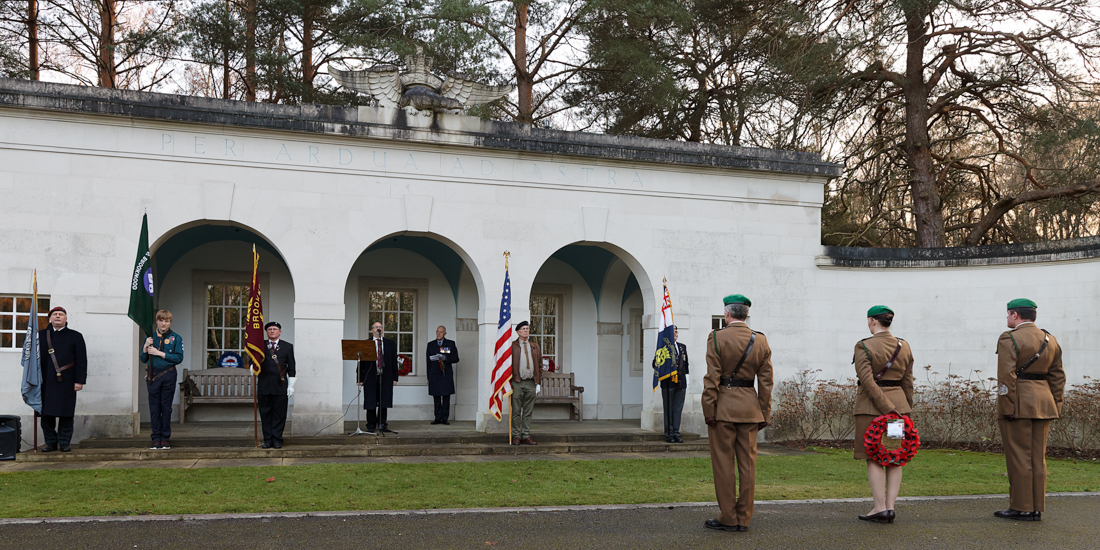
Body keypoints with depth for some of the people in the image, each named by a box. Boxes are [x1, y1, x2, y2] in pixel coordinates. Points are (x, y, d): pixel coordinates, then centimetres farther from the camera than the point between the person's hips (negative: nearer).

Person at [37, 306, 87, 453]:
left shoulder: (75, 336, 8)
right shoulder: (41, 335, 13)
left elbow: (81, 361, 3)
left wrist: (79, 380, -5)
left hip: (66, 383, -2)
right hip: (46, 383, 2)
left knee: (66, 414, -1)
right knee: (46, 414, 2)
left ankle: (64, 443, 6)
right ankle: (51, 442, 12)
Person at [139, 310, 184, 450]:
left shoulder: (176, 338, 2)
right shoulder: (150, 337, 10)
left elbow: (179, 358, -8)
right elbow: (142, 359, 11)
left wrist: (159, 353, -12)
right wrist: (146, 347, -8)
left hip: (168, 376, -2)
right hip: (153, 375, 2)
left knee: (166, 407, 2)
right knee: (154, 407, 3)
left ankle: (165, 438, 8)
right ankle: (155, 438, 9)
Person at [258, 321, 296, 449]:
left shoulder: (288, 347, 9)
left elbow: (291, 368, 7)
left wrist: (291, 385, 0)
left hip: (280, 386, -1)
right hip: (263, 386, 1)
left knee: (279, 414, 0)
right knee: (265, 414, 3)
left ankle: (277, 440, 7)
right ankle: (267, 440, 10)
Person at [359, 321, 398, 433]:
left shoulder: (391, 343, 11)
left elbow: (394, 361, 10)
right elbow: (361, 362, 1)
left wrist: (395, 378, 4)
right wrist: (361, 379, -5)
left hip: (386, 377, 2)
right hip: (371, 377, -2)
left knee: (384, 402, 4)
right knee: (371, 403, 1)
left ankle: (382, 425, 12)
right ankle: (371, 426, 9)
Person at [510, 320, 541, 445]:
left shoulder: (535, 347, 15)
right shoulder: (512, 346, 4)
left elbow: (539, 365, 16)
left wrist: (538, 382, 8)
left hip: (531, 383, 3)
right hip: (517, 383, -3)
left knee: (528, 412, 5)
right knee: (516, 412, -1)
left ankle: (526, 436, 9)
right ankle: (516, 436, 5)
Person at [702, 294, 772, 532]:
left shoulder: (716, 338, -7)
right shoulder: (761, 341, 4)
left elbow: (712, 378, -11)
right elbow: (766, 382, 5)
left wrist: (709, 410, -7)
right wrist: (764, 413, 10)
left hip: (723, 406, -4)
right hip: (749, 407, 4)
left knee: (723, 463, 2)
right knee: (747, 463, 7)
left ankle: (728, 518, 6)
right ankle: (744, 519, 11)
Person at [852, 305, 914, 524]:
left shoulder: (864, 346, -10)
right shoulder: (904, 347, 7)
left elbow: (868, 380, -18)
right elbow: (908, 383, 10)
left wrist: (886, 408, -16)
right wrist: (905, 409, 16)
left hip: (871, 405, -5)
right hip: (899, 402, 5)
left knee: (874, 458, 0)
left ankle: (880, 508, -1)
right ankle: (890, 507, 7)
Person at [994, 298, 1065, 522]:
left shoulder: (1009, 339, -10)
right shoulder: (1050, 340, 12)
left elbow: (1006, 377, -17)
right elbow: (1058, 376, 13)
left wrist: (1007, 408, -15)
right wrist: (1054, 407, 15)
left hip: (1018, 405, -7)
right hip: (1043, 404, 7)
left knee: (1019, 458, -1)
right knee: (1038, 458, 10)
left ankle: (1021, 508, 3)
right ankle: (1037, 509, 13)